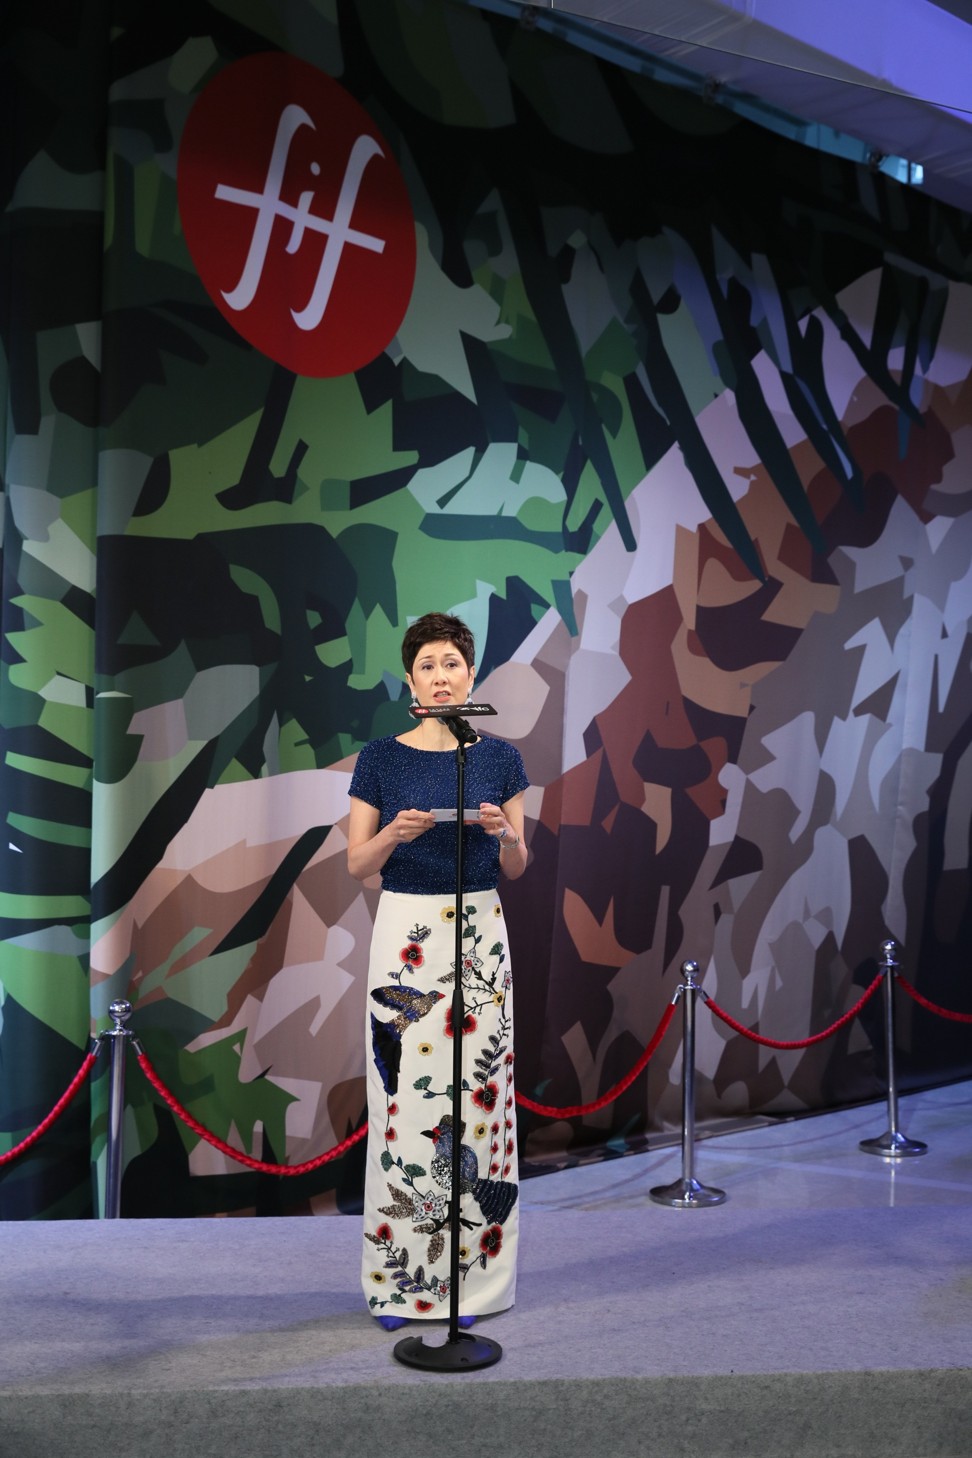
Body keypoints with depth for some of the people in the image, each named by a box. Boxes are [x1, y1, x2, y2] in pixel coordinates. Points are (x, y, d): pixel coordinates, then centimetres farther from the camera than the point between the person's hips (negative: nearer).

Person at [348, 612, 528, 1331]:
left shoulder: (500, 757, 3)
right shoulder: (381, 758, 0)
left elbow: (516, 867, 5)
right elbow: (357, 864, 0)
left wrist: (504, 834, -16)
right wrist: (395, 833, -20)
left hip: (479, 936, 1)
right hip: (405, 934, -1)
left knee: (477, 1094, 2)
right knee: (404, 1096, 0)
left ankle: (473, 1274, 15)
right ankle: (401, 1278, 13)